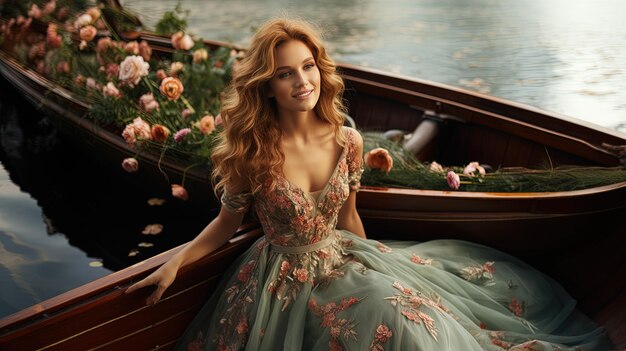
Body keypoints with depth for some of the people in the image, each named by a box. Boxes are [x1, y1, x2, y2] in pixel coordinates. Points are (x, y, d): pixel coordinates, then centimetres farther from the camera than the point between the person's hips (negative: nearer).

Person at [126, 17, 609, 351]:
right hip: (283, 277, -4)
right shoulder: (251, 153, -17)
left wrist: (372, 267, 16)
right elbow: (228, 221, -2)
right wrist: (175, 263, -10)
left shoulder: (347, 142, -8)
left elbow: (348, 216, 7)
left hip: (341, 260, 4)